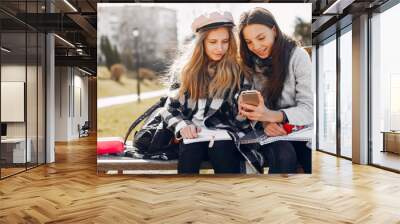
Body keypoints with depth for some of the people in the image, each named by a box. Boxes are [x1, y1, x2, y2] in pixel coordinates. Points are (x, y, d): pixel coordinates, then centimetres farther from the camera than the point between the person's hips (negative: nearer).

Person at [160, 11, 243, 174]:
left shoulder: (238, 70, 4)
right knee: (190, 148, -31)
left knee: (222, 147, -32)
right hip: (191, 136, 1)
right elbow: (170, 108, 6)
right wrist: (182, 126, -13)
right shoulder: (184, 69, 7)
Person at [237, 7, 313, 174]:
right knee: (284, 155, -30)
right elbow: (249, 105, 2)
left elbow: (309, 108, -12)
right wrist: (264, 120, -21)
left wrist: (271, 115, -30)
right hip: (268, 130, 2)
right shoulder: (248, 62, 3)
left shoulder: (297, 55, -7)